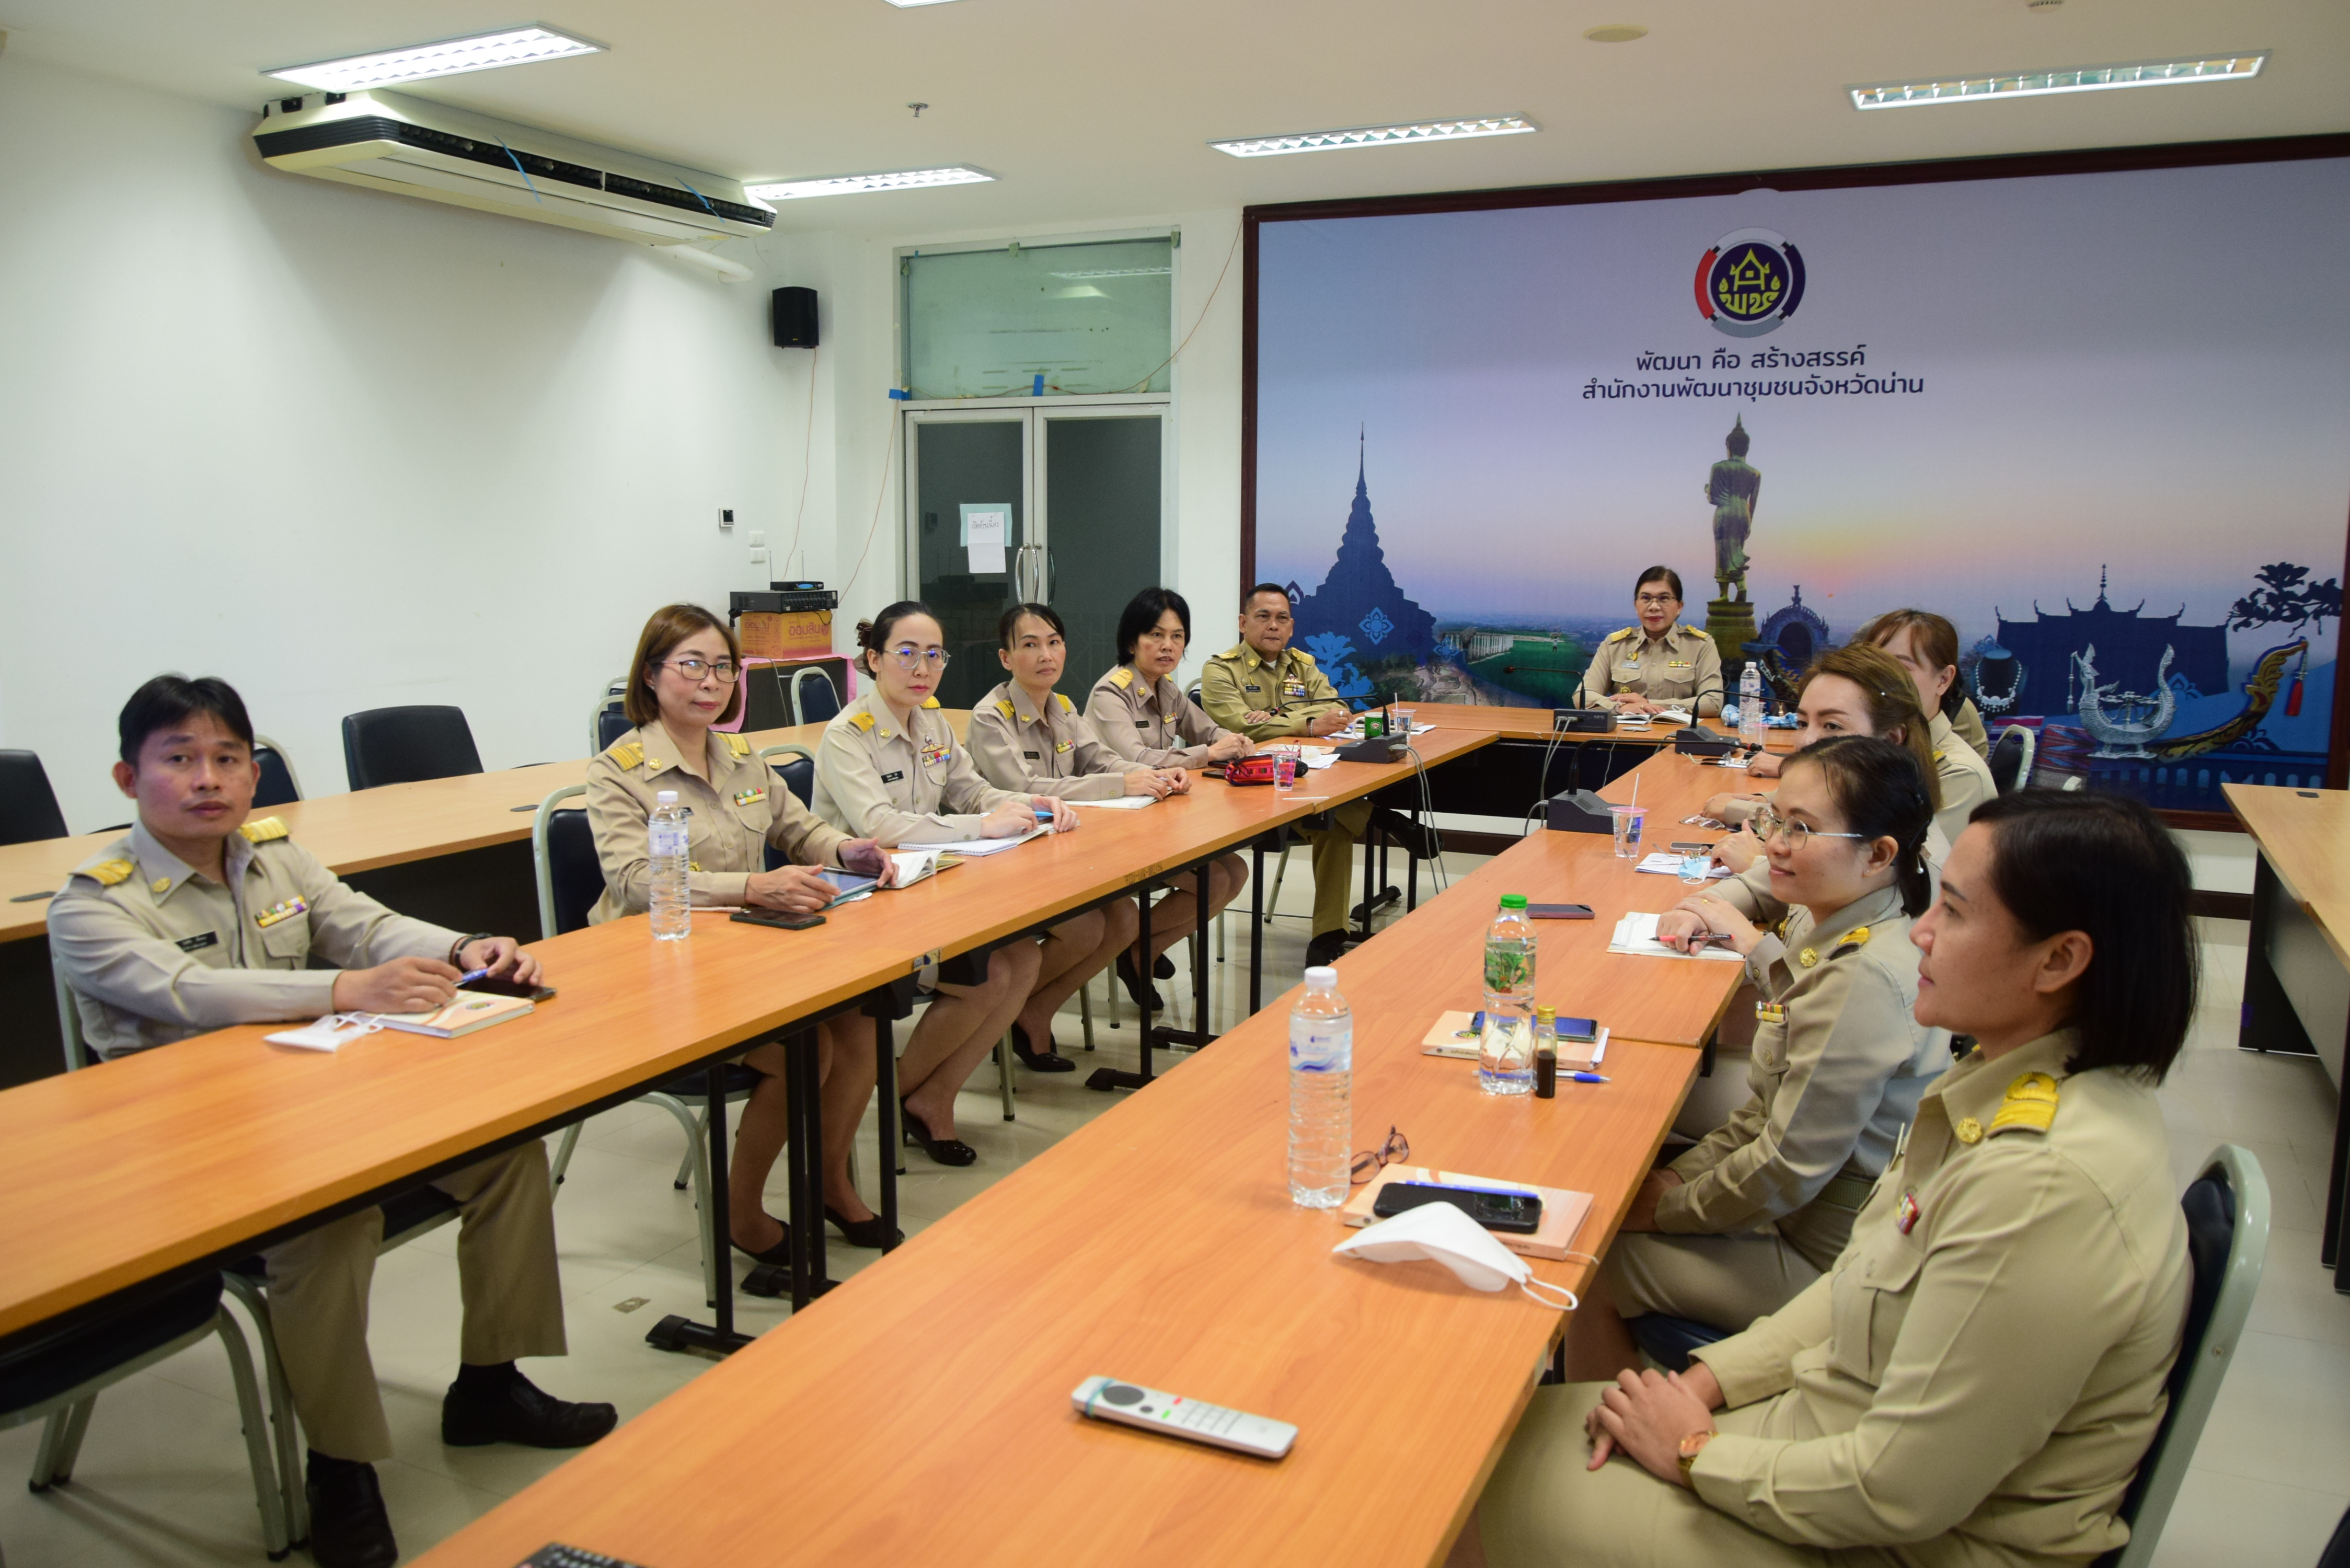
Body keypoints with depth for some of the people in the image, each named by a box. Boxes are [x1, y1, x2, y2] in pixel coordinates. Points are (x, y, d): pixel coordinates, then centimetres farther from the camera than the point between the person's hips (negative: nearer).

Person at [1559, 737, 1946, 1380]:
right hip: (1796, 1209, 9)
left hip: (1820, 1257, -9)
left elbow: (1790, 1170, -24)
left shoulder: (1866, 980, -28)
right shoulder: (1821, 925, 0)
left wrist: (1670, 1205, -12)